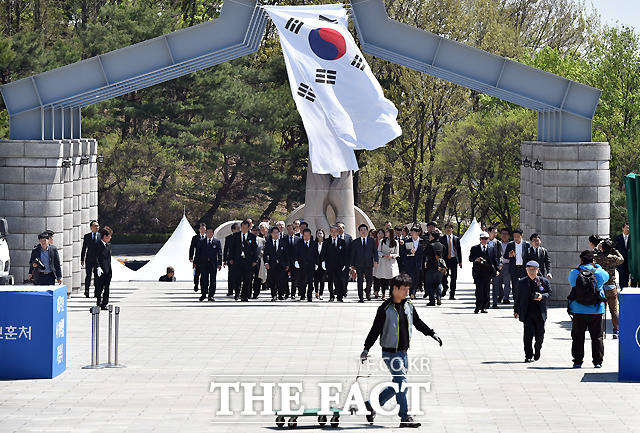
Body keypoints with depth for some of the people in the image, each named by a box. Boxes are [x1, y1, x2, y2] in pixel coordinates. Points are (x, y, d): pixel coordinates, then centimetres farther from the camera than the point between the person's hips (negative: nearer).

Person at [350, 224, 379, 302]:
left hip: (369, 264, 0)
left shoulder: (372, 241, 10)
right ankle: (361, 297, 2)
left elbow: (375, 251, 7)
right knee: (360, 281, -3)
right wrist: (352, 265, 3)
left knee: (370, 281, 1)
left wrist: (375, 261, -9)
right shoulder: (355, 242, 8)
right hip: (359, 265, 0)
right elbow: (353, 254, 8)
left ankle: (367, 292, 30)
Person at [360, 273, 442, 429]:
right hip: (390, 353, -7)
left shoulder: (408, 306, 8)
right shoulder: (385, 309, -10)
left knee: (397, 385, 11)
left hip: (403, 352, 7)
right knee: (402, 383, -13)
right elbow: (375, 330, -9)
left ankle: (372, 404, 27)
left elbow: (418, 323, 23)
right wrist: (366, 349, -14)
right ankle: (405, 418, -9)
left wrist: (432, 334, 18)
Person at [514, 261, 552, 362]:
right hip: (527, 312, -1)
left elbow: (549, 293, 5)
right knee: (528, 334, -12)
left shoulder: (544, 281, 5)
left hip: (540, 312, 1)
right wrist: (516, 310, 10)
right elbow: (519, 297, 13)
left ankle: (537, 353, 32)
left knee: (539, 335, 10)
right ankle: (528, 356, -8)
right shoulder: (522, 283, 8)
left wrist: (542, 296, -16)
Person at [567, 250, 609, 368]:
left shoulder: (574, 273, -6)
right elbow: (606, 276, 15)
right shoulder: (599, 272, -6)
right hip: (596, 311, 0)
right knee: (597, 336, 9)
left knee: (578, 337, 8)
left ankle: (577, 361, 6)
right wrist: (596, 266, 21)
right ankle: (598, 361, 7)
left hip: (578, 311, 0)